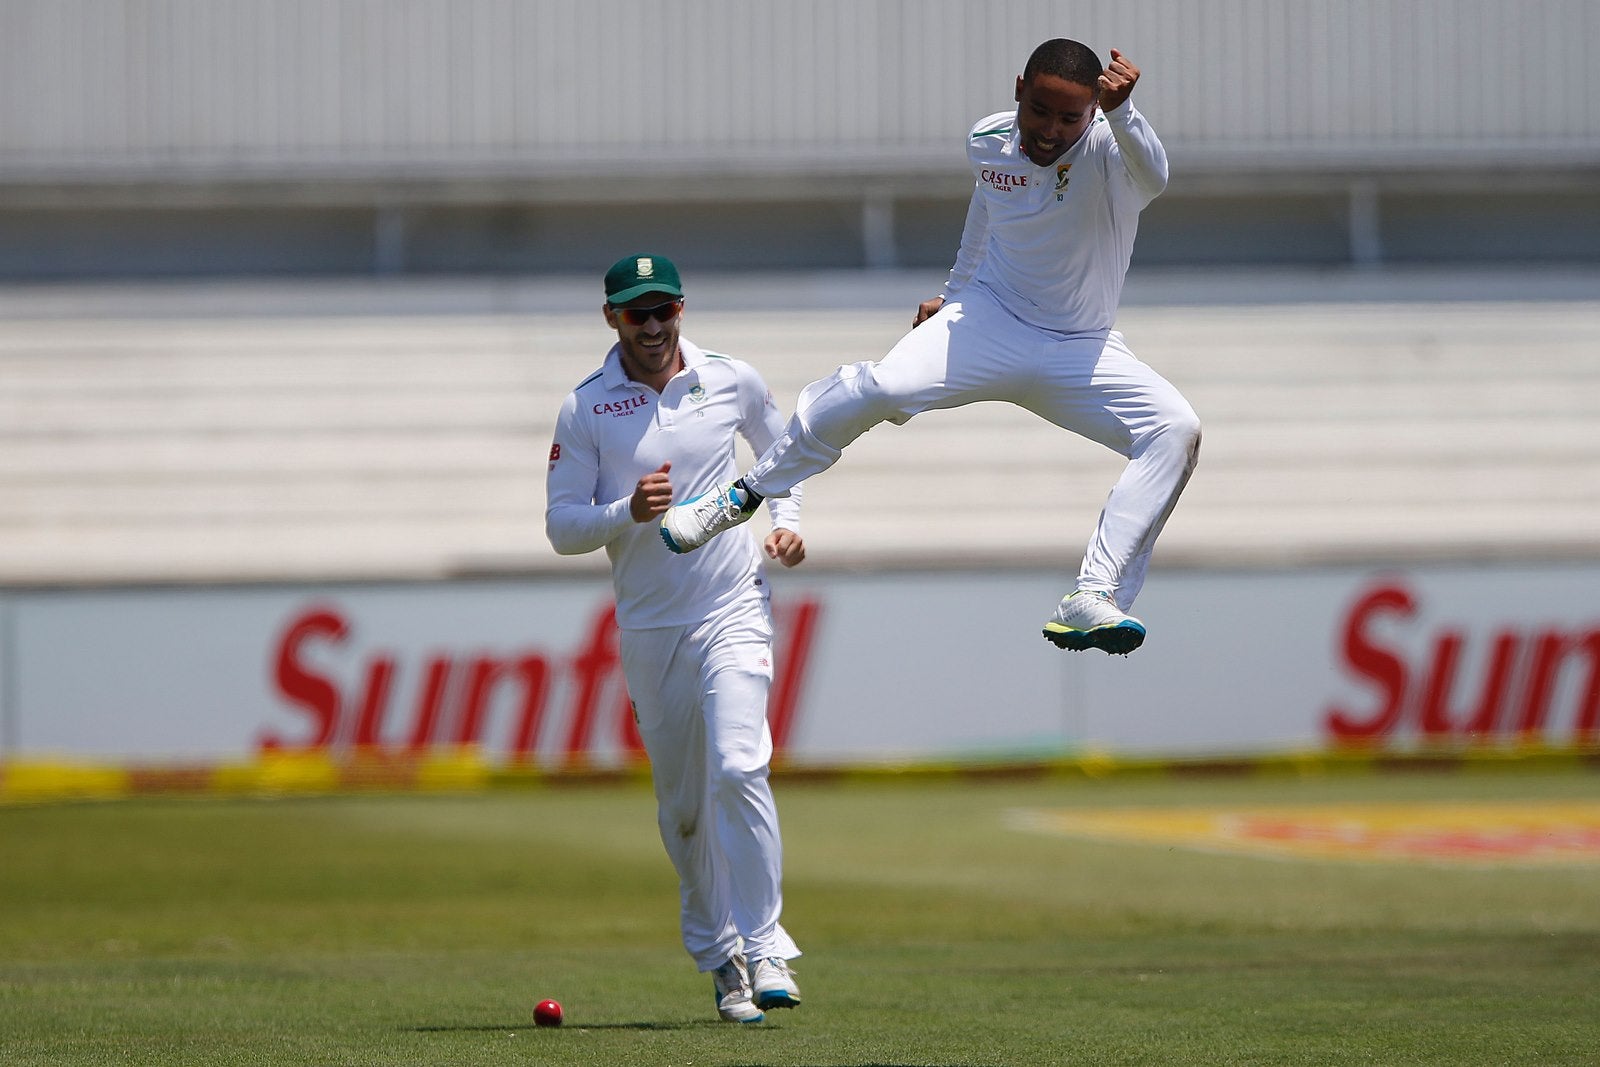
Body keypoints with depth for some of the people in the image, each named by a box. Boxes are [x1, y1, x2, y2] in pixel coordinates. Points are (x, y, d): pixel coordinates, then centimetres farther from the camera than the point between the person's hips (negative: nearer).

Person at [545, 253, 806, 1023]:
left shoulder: (732, 382, 2)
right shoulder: (585, 410, -2)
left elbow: (781, 448, 22)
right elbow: (561, 526, -3)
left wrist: (786, 521, 5)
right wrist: (627, 513, -21)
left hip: (734, 609, -1)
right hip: (649, 630, 1)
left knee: (737, 767, -21)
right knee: (681, 808, 7)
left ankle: (763, 949, -17)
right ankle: (717, 955, 21)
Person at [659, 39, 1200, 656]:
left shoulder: (1110, 148, -21)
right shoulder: (988, 142, -7)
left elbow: (1152, 178, -46)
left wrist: (1121, 112, -65)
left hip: (1080, 351, -1)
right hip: (990, 320, 1)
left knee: (1176, 430, -26)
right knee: (883, 388, -28)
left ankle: (1094, 599, -28)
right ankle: (743, 495, -8)